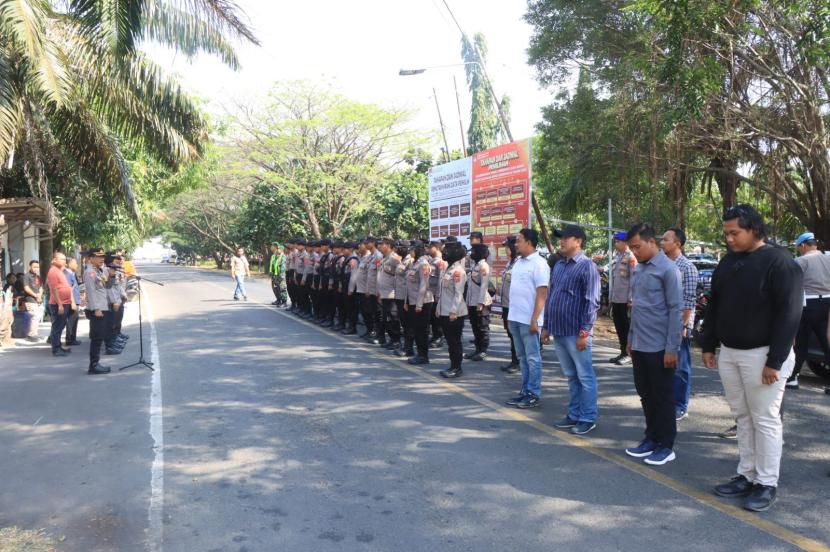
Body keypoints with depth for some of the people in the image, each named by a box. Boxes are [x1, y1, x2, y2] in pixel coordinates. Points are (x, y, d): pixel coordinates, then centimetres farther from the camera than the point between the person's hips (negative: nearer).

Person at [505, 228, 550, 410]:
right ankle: (525, 391, 23)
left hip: (528, 320, -8)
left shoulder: (539, 264, -12)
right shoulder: (519, 262, 13)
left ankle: (534, 394, 9)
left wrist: (534, 319, -19)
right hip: (515, 318, 8)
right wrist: (510, 314, 15)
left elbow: (542, 294, -15)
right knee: (522, 357, 14)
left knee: (532, 358, 1)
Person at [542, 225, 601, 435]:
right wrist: (547, 326, 15)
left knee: (584, 377, 4)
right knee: (571, 376, 16)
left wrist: (584, 332, -17)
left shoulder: (587, 266, -8)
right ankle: (574, 415, 25)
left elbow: (592, 302, -13)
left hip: (575, 333, -7)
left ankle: (588, 418, 13)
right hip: (558, 331, 7)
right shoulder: (558, 265, 14)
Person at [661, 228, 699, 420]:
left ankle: (680, 407, 14)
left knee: (680, 368, 4)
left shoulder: (687, 267, -11)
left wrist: (683, 326, -17)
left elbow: (690, 301, -14)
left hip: (679, 325, -7)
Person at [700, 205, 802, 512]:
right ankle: (746, 476, 22)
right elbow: (715, 307, 17)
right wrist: (708, 345, 12)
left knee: (765, 420, 1)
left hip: (761, 355, -7)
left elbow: (789, 313, -16)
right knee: (742, 417, 13)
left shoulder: (779, 262, -12)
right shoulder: (727, 263, 11)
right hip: (728, 353, 7)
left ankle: (767, 484, 12)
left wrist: (775, 361, -18)